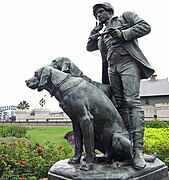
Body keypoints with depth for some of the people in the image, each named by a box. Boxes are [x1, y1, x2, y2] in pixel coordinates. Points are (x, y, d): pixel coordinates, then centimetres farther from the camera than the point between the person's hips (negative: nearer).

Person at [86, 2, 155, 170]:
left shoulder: (126, 16, 14)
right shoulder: (103, 34, 29)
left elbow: (145, 27, 2)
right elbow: (89, 47, 29)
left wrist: (124, 34, -8)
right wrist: (97, 29, 23)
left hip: (128, 63, -6)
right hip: (112, 68, 6)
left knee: (132, 101, -17)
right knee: (120, 104, -2)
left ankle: (138, 149, -21)